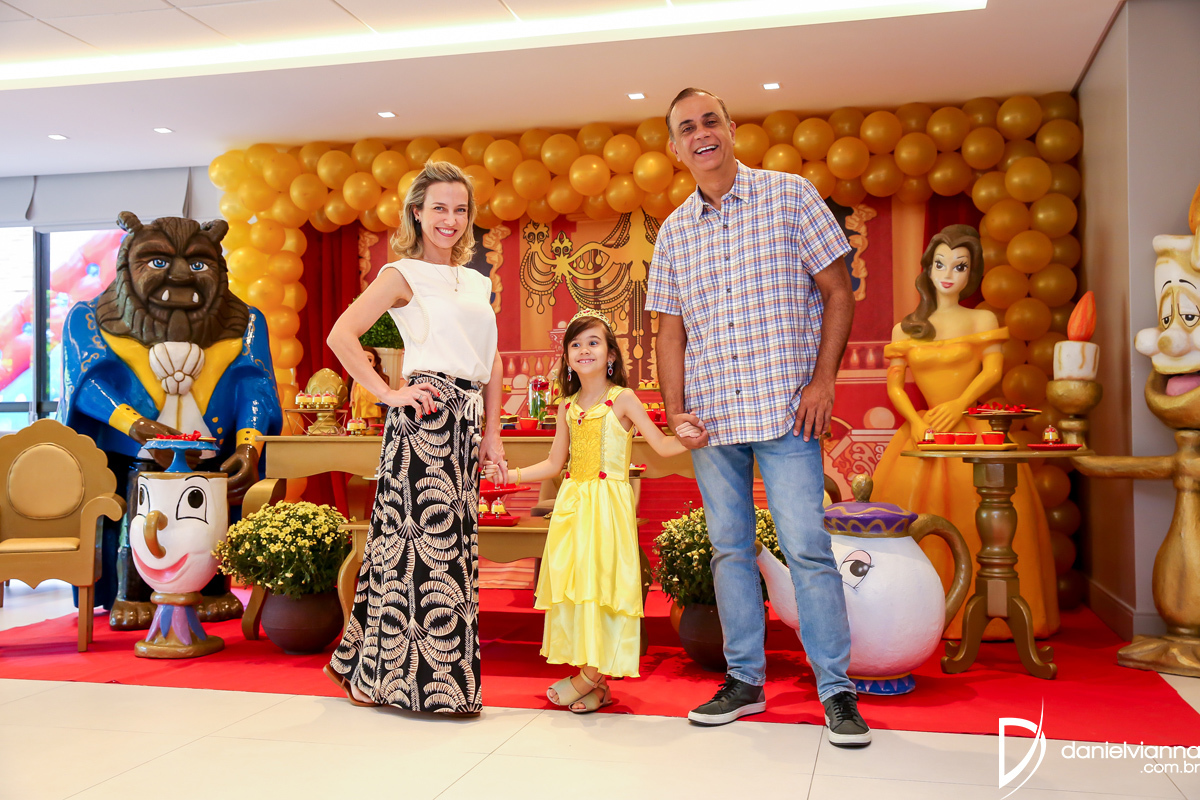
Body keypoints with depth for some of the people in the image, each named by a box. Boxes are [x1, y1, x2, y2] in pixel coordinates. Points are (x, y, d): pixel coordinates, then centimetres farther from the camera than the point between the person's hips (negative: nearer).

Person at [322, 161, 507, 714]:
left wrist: (492, 433, 14)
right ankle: (390, 675, 6)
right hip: (425, 417, -7)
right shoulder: (403, 274, -1)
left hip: (466, 421, 7)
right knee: (421, 537, -7)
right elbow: (341, 335, -9)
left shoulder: (478, 283, 19)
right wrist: (388, 394, -11)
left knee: (453, 540, 8)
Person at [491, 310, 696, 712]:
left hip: (608, 504, -5)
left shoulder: (622, 399, -2)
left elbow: (662, 445, -6)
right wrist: (509, 474, 14)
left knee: (600, 580, -9)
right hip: (571, 504, 5)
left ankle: (592, 675, 2)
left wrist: (688, 439, -26)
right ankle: (597, 683, 10)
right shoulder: (568, 406, 12)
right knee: (571, 581, 2)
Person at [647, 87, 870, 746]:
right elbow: (671, 328, 14)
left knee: (807, 548, -6)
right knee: (729, 549, 9)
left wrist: (823, 377, -9)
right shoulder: (674, 232, 12)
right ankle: (745, 680, 21)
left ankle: (837, 689, 7)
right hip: (710, 416, 4)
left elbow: (837, 291, 1)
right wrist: (675, 410, 1)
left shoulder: (790, 195, 3)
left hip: (785, 407, -4)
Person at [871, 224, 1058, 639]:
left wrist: (958, 405, -20)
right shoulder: (905, 329, 14)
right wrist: (916, 422, -10)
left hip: (974, 430, -2)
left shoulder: (983, 320, 9)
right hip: (923, 430, 2)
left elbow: (993, 371, -4)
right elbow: (894, 384, 8)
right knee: (909, 500, -11)